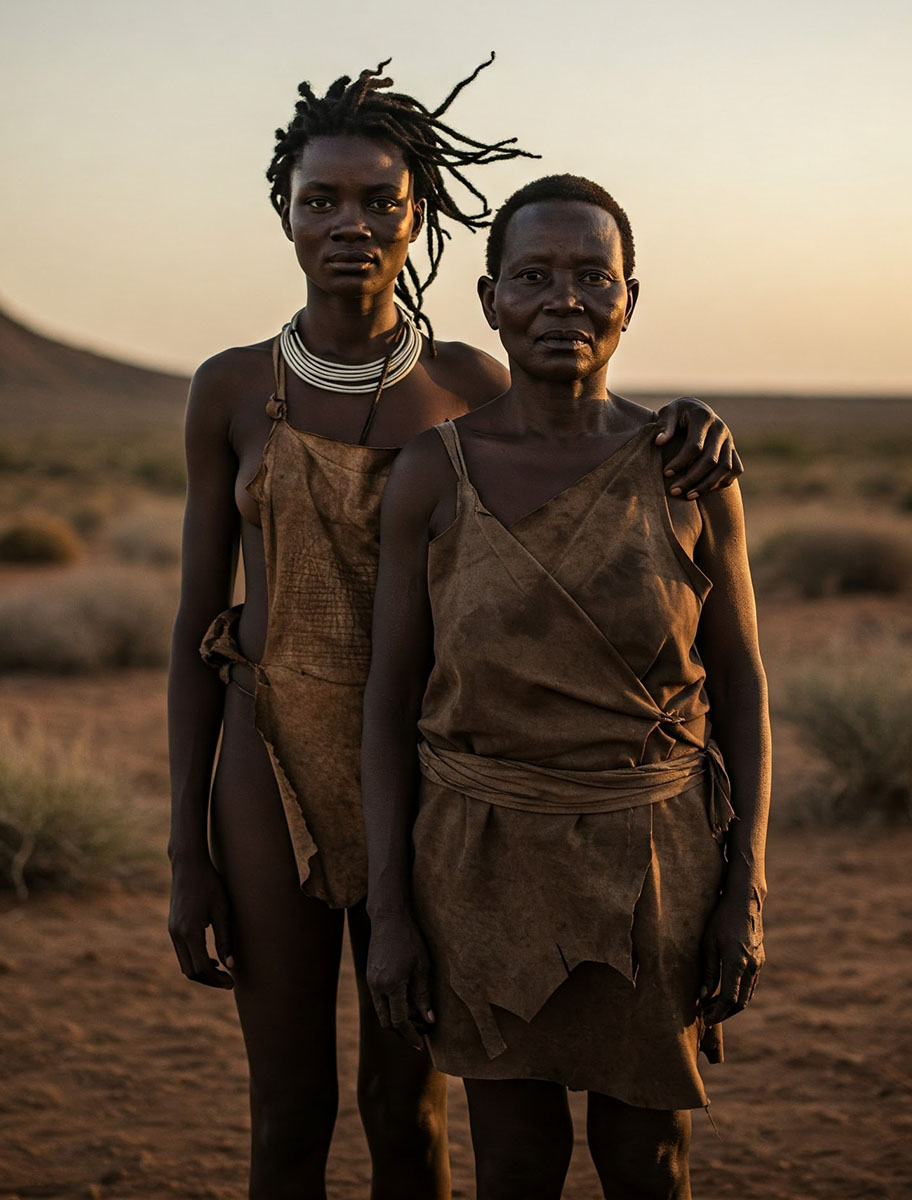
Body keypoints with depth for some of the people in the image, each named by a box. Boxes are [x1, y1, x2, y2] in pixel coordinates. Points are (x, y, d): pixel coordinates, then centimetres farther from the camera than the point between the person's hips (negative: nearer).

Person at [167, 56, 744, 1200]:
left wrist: (689, 419, -19)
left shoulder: (471, 385, -2)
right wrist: (186, 855, -3)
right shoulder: (231, 388, -2)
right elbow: (197, 620, 0)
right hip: (273, 773, 0)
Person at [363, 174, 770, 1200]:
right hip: (490, 864, 0)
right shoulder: (431, 473, -8)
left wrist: (746, 894, -6)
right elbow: (390, 695, -4)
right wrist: (388, 912, -7)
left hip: (651, 864, 1)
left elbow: (740, 686, -1)